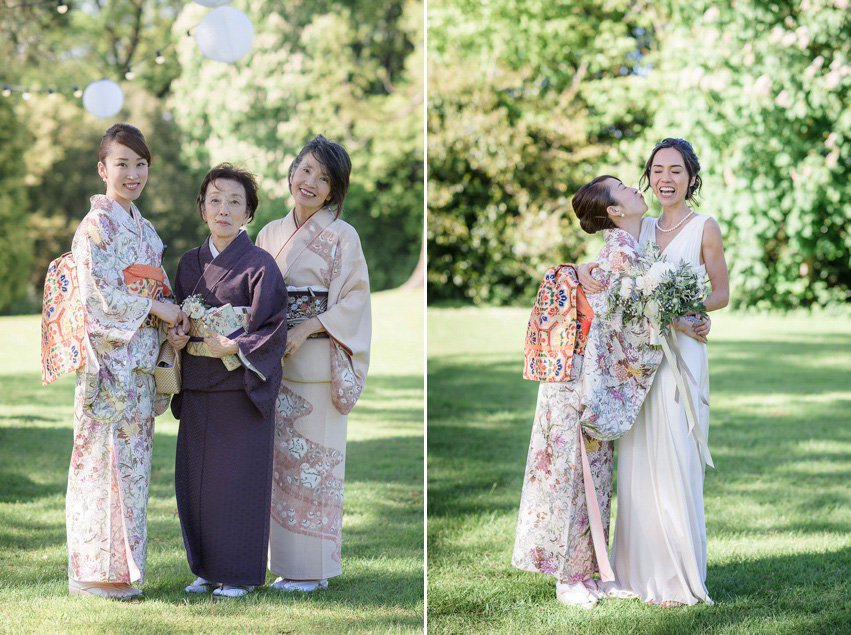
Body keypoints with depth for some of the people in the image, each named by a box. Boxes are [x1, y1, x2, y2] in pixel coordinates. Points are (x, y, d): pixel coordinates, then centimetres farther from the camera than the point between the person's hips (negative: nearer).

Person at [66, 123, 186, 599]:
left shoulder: (144, 228, 17)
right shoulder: (97, 225, -8)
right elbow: (98, 292, -16)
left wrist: (176, 316, 2)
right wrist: (155, 308, -13)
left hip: (140, 355, 8)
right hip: (109, 354, -8)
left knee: (134, 458, 8)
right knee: (108, 456, -6)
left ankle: (122, 566, 14)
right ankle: (98, 572, 0)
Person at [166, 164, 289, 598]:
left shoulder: (259, 265, -6)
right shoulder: (189, 263, 11)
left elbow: (274, 329, -8)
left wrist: (232, 346, -20)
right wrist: (176, 336, -3)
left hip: (241, 387, -5)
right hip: (197, 390, 5)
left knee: (238, 479, -3)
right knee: (196, 477, 7)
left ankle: (240, 575, 8)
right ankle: (206, 569, 19)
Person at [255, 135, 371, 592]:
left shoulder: (342, 237, -3)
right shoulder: (271, 233, 13)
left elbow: (355, 300, -8)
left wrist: (307, 328, -17)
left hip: (317, 363, -5)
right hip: (274, 361, 5)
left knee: (314, 458, -3)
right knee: (281, 456, 6)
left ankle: (313, 567, 5)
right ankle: (285, 560, 13)